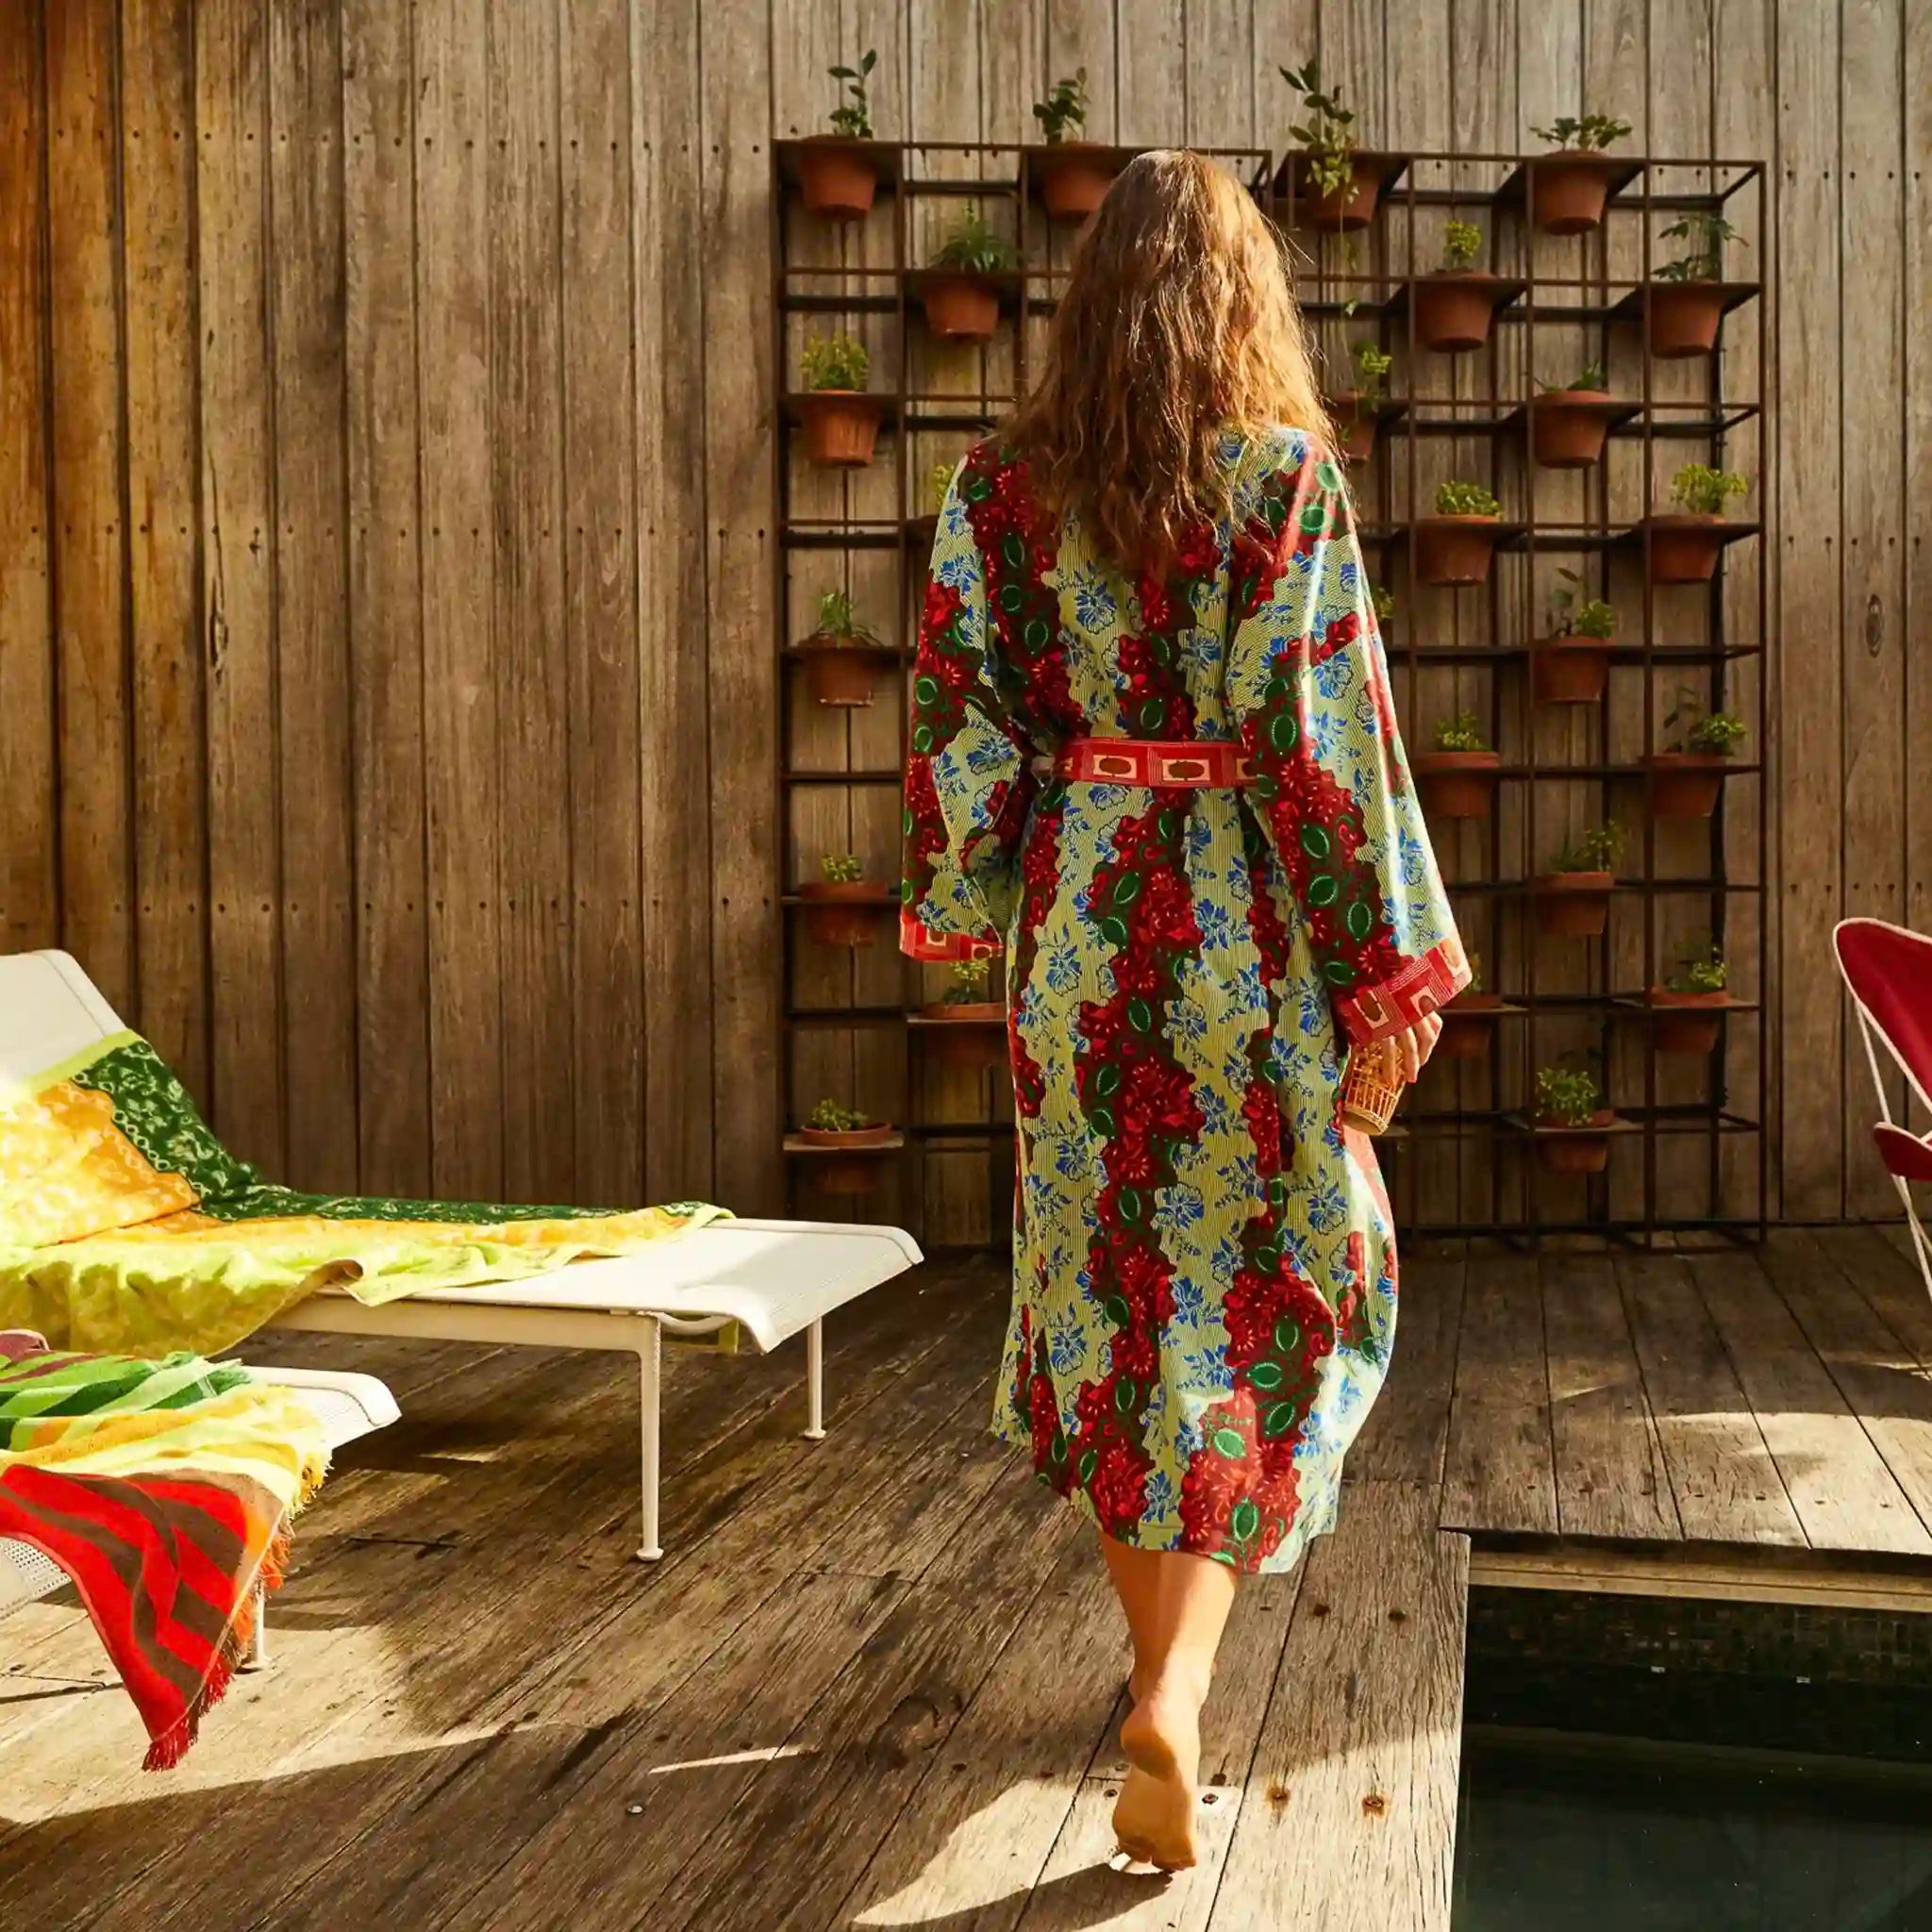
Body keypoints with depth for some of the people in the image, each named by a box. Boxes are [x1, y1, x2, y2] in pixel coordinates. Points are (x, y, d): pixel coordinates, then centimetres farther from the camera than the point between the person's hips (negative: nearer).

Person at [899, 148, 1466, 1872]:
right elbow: (1327, 740, -12)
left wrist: (965, 906, 14)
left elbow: (963, 722, 1)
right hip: (1247, 931, -3)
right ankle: (1175, 1691, -4)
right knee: (1263, 1291, 9)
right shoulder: (1289, 477, -8)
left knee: (1108, 1278, 15)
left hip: (1078, 927, 3)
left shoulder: (1003, 488, 1)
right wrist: (1389, 977, -6)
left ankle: (1163, 1663, 31)